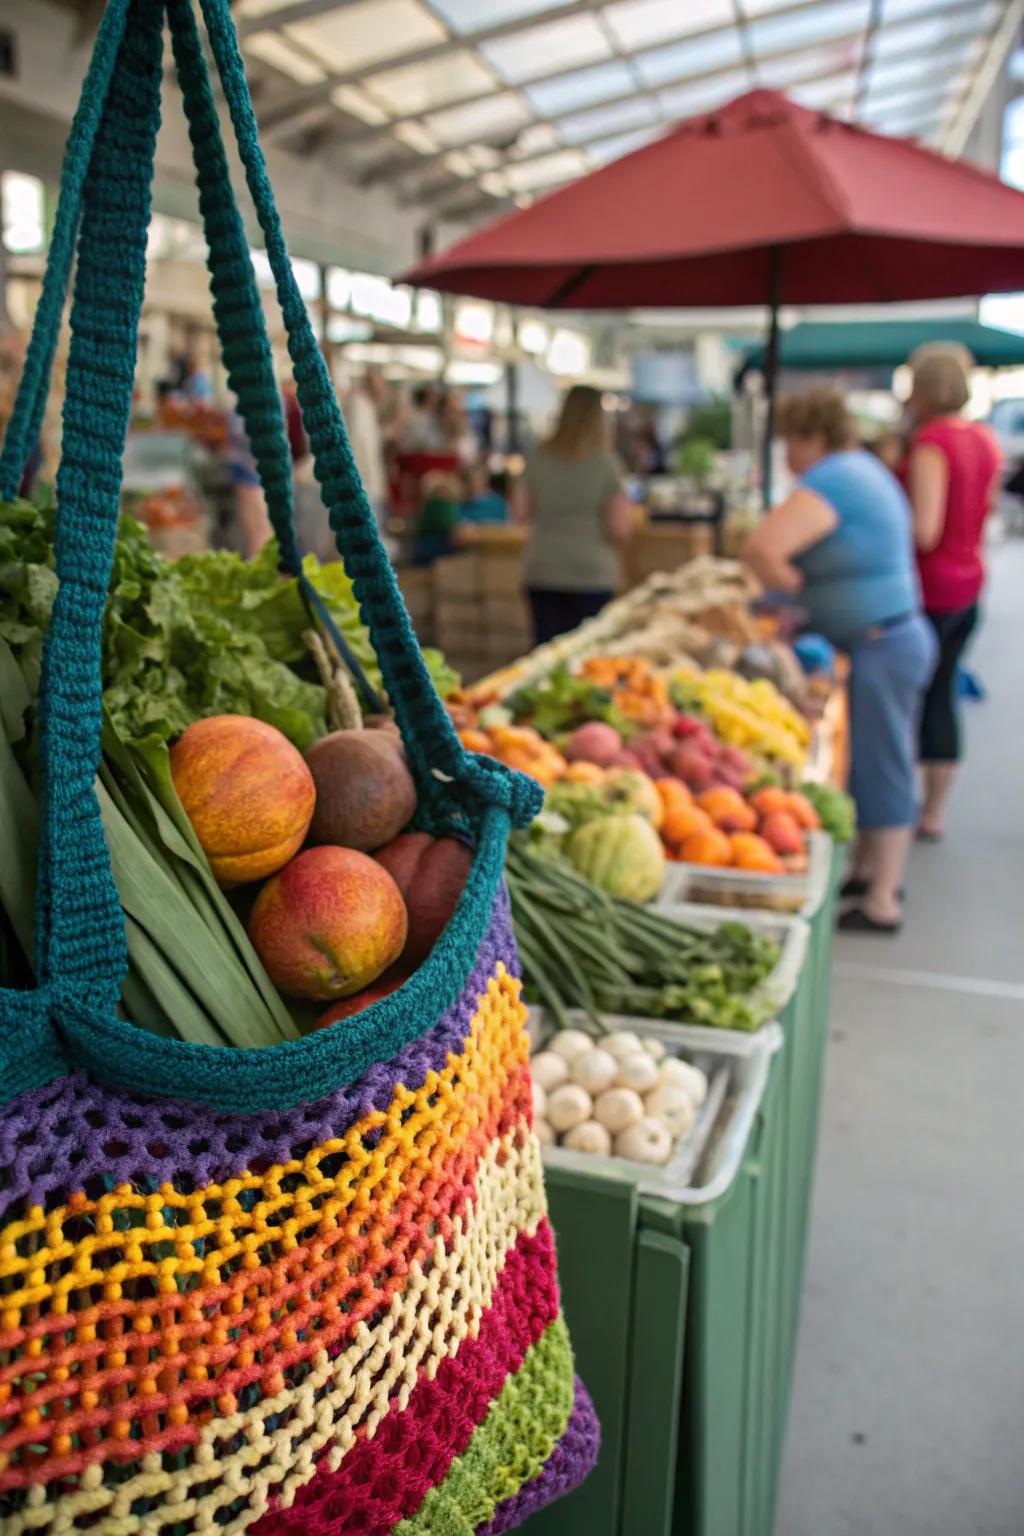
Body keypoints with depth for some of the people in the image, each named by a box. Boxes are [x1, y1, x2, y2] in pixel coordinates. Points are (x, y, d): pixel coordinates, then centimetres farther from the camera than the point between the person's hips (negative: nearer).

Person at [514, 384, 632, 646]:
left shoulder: (537, 459, 0)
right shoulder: (604, 464, -9)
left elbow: (521, 514, 6)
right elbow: (620, 529, -10)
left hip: (542, 572, 3)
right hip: (592, 574, -3)